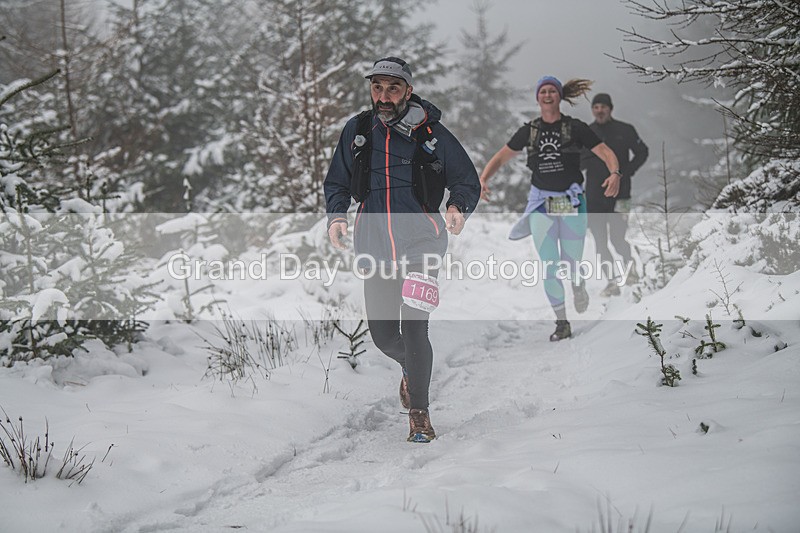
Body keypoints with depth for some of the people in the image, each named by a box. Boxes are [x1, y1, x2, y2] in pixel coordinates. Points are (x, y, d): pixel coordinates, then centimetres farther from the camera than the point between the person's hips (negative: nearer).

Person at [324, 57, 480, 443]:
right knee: (383, 334, 7)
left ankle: (419, 413, -2)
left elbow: (468, 182, 7)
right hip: (375, 246, 3)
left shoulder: (433, 134, -2)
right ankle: (410, 367, 43)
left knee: (413, 327, -16)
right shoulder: (357, 130, 6)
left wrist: (458, 208, -14)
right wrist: (336, 216, -2)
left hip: (421, 241, -3)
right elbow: (337, 182, 18)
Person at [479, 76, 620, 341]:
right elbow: (501, 157, 11)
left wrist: (614, 173, -25)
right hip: (541, 202, 2)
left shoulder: (575, 128, -2)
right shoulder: (529, 131, 5)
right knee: (549, 265, -4)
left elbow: (606, 153, -4)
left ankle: (578, 287, 39)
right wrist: (483, 179, -6)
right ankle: (562, 323, 6)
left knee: (571, 264, 2)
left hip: (572, 201, -2)